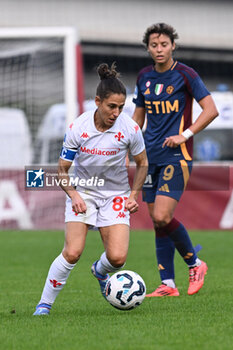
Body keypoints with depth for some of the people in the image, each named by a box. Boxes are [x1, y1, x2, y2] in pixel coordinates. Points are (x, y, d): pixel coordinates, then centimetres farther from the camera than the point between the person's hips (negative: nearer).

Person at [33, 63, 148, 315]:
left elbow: (142, 163, 5)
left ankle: (100, 271, 24)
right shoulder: (78, 128, -15)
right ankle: (44, 304, -2)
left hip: (115, 195, 1)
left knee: (117, 257, -15)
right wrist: (73, 194, -18)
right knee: (72, 252, -18)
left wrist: (134, 195, -3)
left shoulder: (129, 128, -13)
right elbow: (62, 169, -4)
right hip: (82, 192, -1)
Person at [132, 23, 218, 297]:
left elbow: (211, 110, -9)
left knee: (162, 217, -17)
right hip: (151, 157, 6)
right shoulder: (144, 77, 11)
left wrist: (185, 135, -16)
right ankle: (168, 284, 10)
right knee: (157, 221, 4)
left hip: (176, 155, -6)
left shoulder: (185, 74, -6)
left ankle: (195, 264, 4)